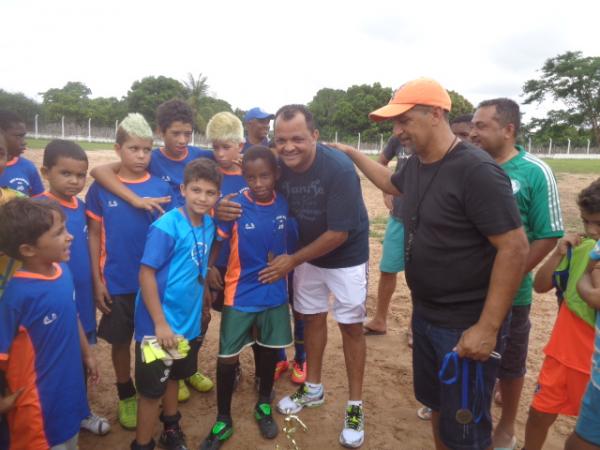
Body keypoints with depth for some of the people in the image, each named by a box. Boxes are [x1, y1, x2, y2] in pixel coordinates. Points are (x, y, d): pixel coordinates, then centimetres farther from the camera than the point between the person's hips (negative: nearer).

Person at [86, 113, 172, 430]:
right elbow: (94, 236, -1)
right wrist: (97, 281, -4)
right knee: (120, 341, 14)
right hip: (116, 283, 0)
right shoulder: (101, 189, -6)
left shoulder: (161, 188, -5)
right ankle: (126, 397, 35)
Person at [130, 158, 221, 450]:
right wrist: (160, 324, -21)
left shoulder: (208, 224, -2)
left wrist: (204, 306, 15)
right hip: (160, 323, -7)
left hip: (189, 320, 7)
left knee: (174, 375, 26)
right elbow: (146, 275, -21)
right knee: (152, 387, 9)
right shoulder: (166, 226, -22)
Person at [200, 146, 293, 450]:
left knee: (269, 350, 17)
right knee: (227, 357, 4)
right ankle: (223, 421, 26)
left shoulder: (284, 204, -7)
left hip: (275, 293, 3)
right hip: (240, 295, -2)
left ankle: (264, 407, 41)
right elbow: (215, 243, -11)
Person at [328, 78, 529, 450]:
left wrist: (487, 327, -24)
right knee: (436, 404, 25)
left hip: (465, 326, -7)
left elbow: (515, 248, -23)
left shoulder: (476, 170, -22)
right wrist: (352, 153, 25)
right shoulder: (415, 165, 3)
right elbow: (391, 183, 27)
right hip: (425, 314, 8)